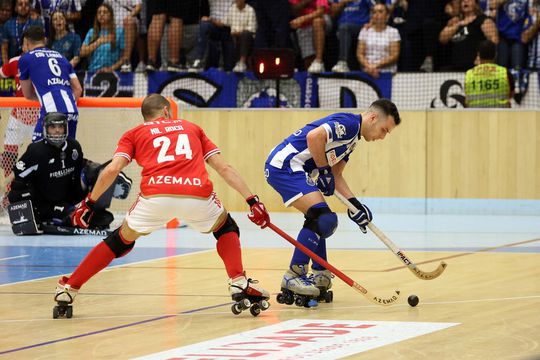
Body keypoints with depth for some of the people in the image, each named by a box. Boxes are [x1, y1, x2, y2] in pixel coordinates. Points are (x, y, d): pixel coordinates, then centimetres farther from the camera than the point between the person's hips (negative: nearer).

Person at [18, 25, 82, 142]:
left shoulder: (25, 59, 12)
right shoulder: (61, 57, 26)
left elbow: (28, 94, 21)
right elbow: (78, 89, 21)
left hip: (51, 111, -5)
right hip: (73, 111, 5)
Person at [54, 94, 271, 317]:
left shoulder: (134, 134, 26)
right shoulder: (192, 128, 31)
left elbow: (112, 170, 10)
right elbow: (224, 168, 23)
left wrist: (89, 202, 18)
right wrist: (252, 200, 22)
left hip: (156, 196, 0)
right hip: (198, 196, 0)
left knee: (121, 241, 22)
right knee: (226, 228, 29)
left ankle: (69, 288, 22)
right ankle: (239, 282, 10)